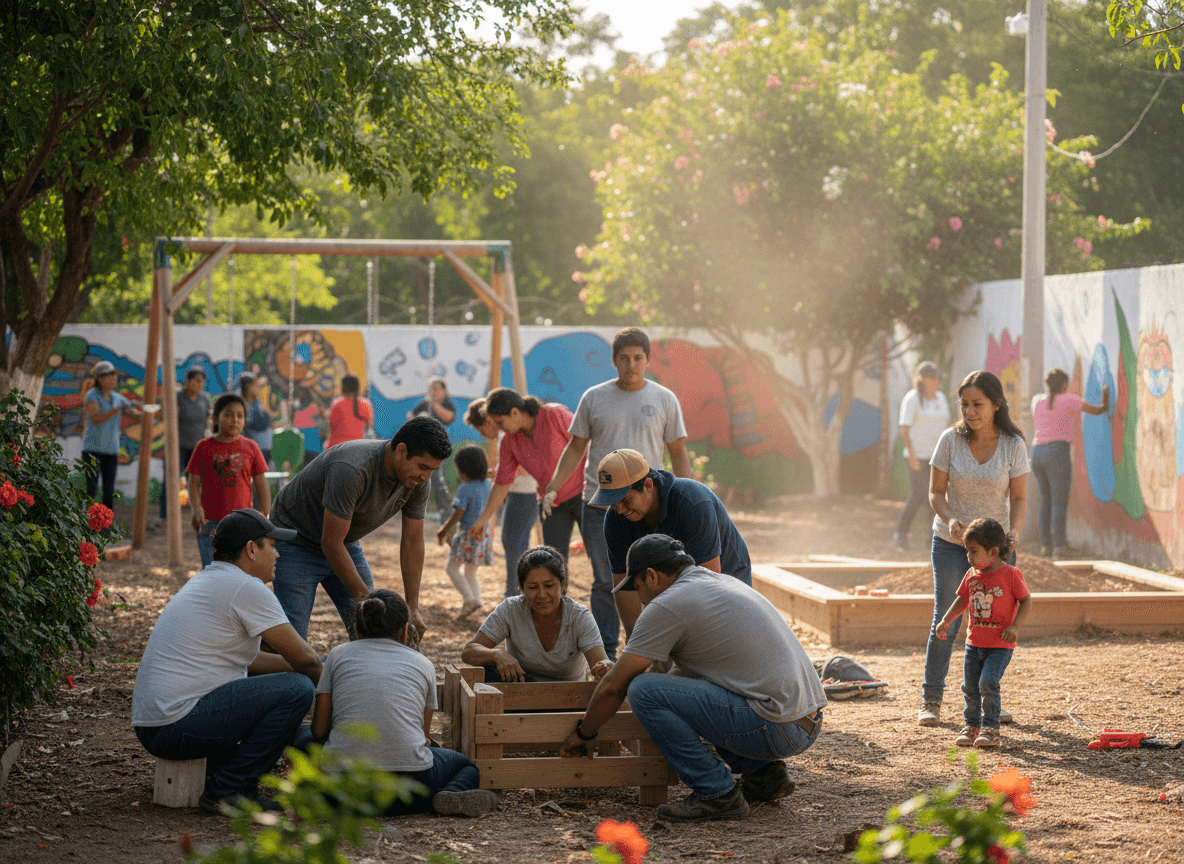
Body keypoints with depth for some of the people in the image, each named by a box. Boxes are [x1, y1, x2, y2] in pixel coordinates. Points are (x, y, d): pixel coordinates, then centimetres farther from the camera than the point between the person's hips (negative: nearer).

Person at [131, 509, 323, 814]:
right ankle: (227, 789, -8)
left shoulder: (204, 582, 20)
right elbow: (303, 658, -9)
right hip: (180, 727, -10)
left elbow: (248, 660, 30)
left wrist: (313, 668, 25)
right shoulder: (246, 588, -10)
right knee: (296, 689, -12)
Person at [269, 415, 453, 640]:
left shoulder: (418, 482, -14)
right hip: (297, 544, -7)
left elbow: (412, 542, -3)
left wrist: (412, 607, -9)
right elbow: (331, 543, -31)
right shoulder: (351, 471, -38)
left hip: (346, 544, 7)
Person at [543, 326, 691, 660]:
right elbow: (575, 447, 11)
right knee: (605, 584, 4)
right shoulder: (594, 398, 6)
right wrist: (552, 488, 1)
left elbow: (678, 452, 8)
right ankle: (606, 654, 12)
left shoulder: (665, 400, 5)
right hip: (599, 507, 1)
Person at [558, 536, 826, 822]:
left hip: (776, 728, -9)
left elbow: (613, 687, -1)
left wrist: (583, 733, 16)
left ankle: (717, 793, -6)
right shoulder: (725, 582, 20)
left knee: (644, 691, -11)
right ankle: (763, 772, 16)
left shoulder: (667, 605, -7)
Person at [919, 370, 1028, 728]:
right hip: (951, 542, -1)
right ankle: (931, 700, 6)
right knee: (946, 620, -4)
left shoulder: (1013, 445, -8)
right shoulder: (951, 440, -10)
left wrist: (1014, 530, -21)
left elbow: (1018, 498, -2)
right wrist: (950, 519, -25)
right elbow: (936, 492, -6)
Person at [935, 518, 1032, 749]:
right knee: (970, 686, 7)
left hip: (1000, 645, -6)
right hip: (974, 642, 6)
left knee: (988, 683, -18)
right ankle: (971, 725, 22)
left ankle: (990, 728, -7)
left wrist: (1015, 626, -20)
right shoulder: (972, 575, 5)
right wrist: (946, 620, 6)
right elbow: (962, 599, 16)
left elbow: (1026, 602, -8)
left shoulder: (1010, 575, -11)